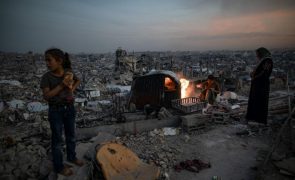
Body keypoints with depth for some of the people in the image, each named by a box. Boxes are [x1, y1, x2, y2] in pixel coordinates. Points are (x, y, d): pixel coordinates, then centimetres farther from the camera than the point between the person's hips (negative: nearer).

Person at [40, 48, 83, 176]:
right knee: (57, 139, 9)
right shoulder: (47, 77, -13)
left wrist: (72, 89, -2)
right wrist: (61, 86, -26)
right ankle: (59, 166, 25)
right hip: (55, 111, -3)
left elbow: (77, 81, 16)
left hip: (69, 108, 4)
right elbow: (46, 96, -19)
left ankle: (71, 157, 41)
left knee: (71, 135, 19)